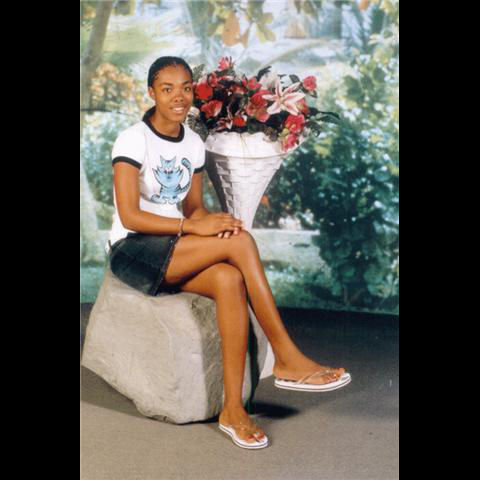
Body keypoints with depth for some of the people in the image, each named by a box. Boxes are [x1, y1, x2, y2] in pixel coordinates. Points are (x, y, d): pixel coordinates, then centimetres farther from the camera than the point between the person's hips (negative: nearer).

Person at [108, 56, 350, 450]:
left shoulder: (194, 144, 9)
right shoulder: (133, 140, -10)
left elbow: (194, 207, 12)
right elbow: (129, 216, -17)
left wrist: (211, 220, -13)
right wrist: (193, 226, -25)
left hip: (174, 252, 6)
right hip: (133, 251, -5)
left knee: (229, 279, -31)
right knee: (240, 241, -29)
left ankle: (234, 409, -28)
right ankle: (288, 360, -23)